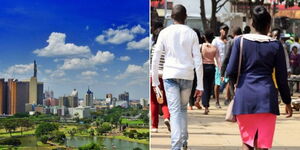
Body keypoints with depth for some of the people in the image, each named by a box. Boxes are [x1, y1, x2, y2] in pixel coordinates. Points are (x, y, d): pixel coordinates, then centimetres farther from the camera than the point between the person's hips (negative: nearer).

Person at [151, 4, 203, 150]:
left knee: (175, 111, -3)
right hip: (187, 75, 1)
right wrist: (200, 85, 5)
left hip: (170, 75, -1)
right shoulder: (191, 33, 4)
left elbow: (155, 57, 1)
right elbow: (198, 61, 2)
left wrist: (155, 80, 9)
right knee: (183, 108, 18)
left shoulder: (165, 32, 2)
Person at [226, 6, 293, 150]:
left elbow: (230, 71, -1)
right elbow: (282, 77, 5)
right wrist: (287, 102, 15)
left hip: (244, 96, 1)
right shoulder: (276, 45, 2)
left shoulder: (240, 41, 1)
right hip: (266, 96, -1)